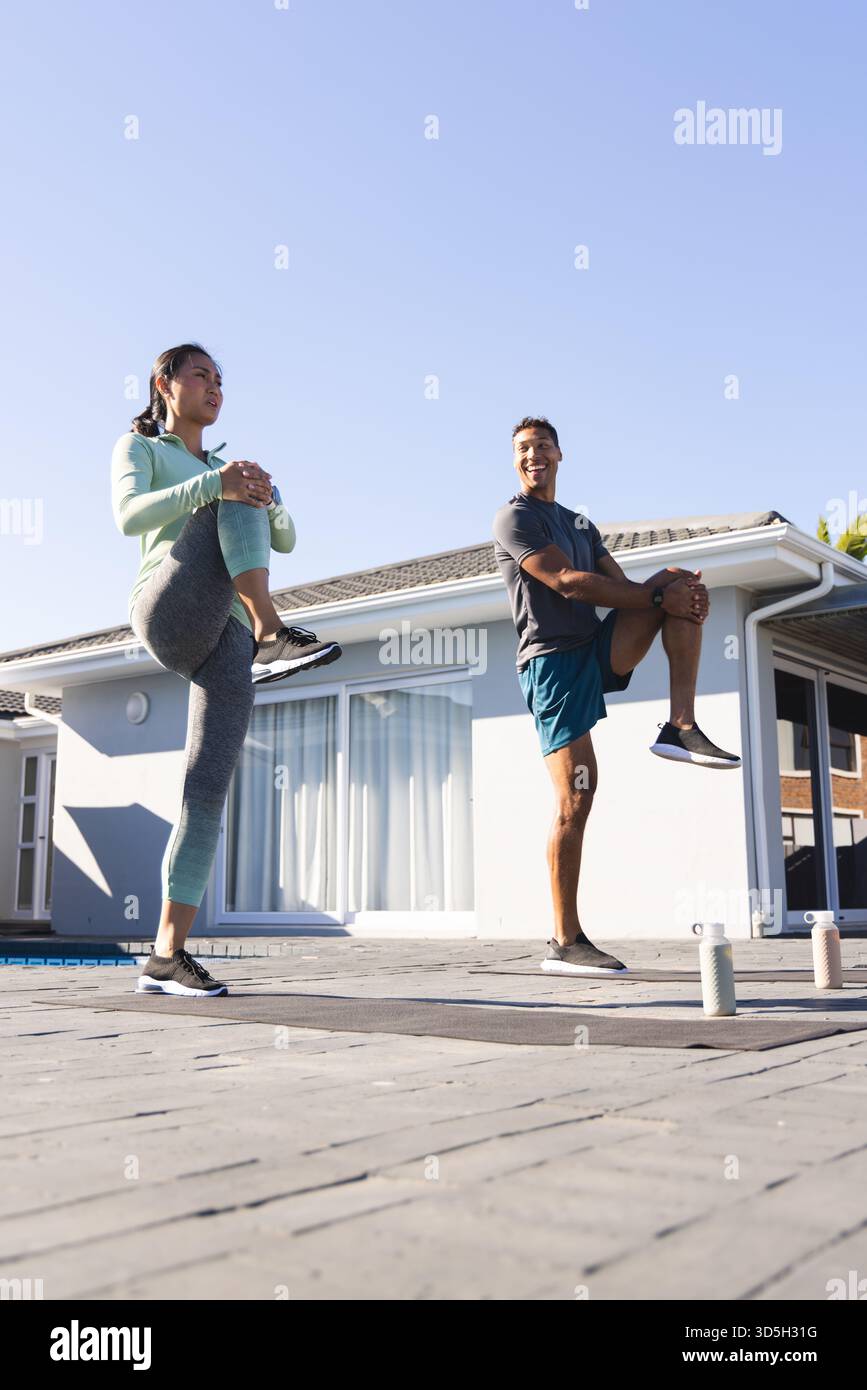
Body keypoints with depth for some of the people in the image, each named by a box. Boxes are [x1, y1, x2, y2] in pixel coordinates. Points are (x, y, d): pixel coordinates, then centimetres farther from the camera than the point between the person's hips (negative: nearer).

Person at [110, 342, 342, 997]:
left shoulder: (225, 468, 36)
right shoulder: (138, 447, 19)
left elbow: (285, 540, 23)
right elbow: (130, 515, -4)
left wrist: (266, 498, -3)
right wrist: (217, 484, -21)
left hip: (223, 641, 4)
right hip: (167, 615, -4)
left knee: (208, 790, -12)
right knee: (237, 499, -23)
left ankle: (167, 954, -12)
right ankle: (272, 632, -36)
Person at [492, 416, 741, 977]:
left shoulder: (581, 524, 24)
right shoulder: (514, 518, -1)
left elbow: (622, 585, 13)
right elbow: (567, 582, -14)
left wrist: (667, 581, -11)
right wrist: (659, 598, -16)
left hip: (599, 652, 7)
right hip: (554, 662, -7)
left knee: (683, 585, -6)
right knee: (575, 800, -14)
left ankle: (681, 727, -15)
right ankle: (566, 942, -6)